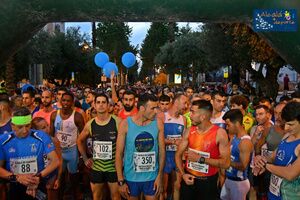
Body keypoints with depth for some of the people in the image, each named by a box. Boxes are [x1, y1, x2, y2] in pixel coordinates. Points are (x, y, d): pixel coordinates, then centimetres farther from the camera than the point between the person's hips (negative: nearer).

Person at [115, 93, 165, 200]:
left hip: (152, 177, 1)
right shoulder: (125, 124, -12)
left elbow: (162, 150, -1)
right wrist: (120, 181, -9)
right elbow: (119, 153, -8)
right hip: (131, 177, -1)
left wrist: (160, 176, -4)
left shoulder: (158, 123, -7)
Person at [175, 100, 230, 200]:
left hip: (208, 181, -3)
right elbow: (178, 154, 2)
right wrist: (183, 174, -11)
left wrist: (200, 159, -22)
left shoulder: (220, 133, -16)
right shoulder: (189, 131, -5)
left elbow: (226, 163, -18)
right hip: (189, 178, 3)